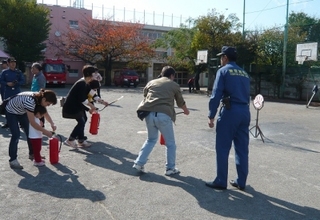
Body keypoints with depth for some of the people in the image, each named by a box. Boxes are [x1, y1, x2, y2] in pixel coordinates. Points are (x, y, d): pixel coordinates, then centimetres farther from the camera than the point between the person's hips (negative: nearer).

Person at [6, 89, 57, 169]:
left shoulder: (39, 99, -16)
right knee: (16, 135, -14)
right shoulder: (30, 101, -41)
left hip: (22, 112, 8)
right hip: (11, 112, -8)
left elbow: (45, 113, -1)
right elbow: (32, 123, -38)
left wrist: (52, 124, -16)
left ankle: (32, 154, 20)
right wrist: (45, 132, -32)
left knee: (30, 132, 6)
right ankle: (13, 160, -5)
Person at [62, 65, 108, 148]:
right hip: (71, 106, -10)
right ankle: (70, 140, 0)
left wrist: (102, 102, 17)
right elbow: (82, 99, -24)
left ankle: (81, 140, 19)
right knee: (82, 121, -7)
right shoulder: (82, 83, -20)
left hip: (75, 105, 10)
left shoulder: (85, 83, 11)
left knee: (83, 119, 13)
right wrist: (91, 105, -12)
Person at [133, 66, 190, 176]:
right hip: (163, 115, -4)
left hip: (149, 114, 4)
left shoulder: (151, 83, 22)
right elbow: (181, 102, 28)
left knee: (151, 139, 25)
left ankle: (139, 163, 22)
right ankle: (170, 168, 22)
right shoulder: (174, 85, 15)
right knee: (170, 143, 15)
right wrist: (186, 111, 49)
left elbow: (145, 97, 27)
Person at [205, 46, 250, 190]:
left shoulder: (223, 71, -1)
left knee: (223, 148, 2)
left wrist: (211, 116, -5)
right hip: (245, 112, 7)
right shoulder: (244, 73, 18)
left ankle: (221, 182, 8)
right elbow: (247, 95, 16)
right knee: (242, 149, 11)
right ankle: (241, 182, 19)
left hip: (230, 111, -7)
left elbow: (216, 95, -8)